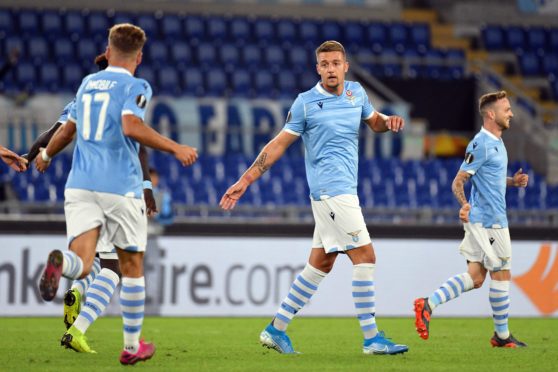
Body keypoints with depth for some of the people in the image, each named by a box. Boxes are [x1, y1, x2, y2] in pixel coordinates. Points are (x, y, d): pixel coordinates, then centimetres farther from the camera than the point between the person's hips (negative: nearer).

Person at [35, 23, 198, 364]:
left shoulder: (87, 83, 16)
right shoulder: (136, 86, -2)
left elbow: (69, 129, 29)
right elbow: (131, 126, -21)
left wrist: (46, 155, 48)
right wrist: (176, 148, -15)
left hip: (80, 185, 4)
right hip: (120, 187, -4)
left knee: (81, 264, -9)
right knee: (132, 265, 12)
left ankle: (60, 263, -46)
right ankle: (132, 345, 19)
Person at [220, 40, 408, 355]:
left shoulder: (356, 93, 10)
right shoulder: (306, 103, -6)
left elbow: (374, 121, 27)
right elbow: (280, 144, -2)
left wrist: (388, 121, 1)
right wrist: (245, 181, -4)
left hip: (342, 192, 7)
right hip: (331, 189, -7)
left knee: (321, 263, 9)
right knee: (365, 256, -12)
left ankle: (277, 328, 15)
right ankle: (372, 338, -9)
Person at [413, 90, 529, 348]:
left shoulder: (496, 142, 15)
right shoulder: (481, 144, -15)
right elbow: (458, 182, -17)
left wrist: (513, 181, 10)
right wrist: (464, 205, -34)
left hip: (481, 220, 9)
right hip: (488, 220, -9)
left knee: (475, 276, 5)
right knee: (501, 274, 1)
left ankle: (428, 304, -3)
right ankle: (502, 336, 11)